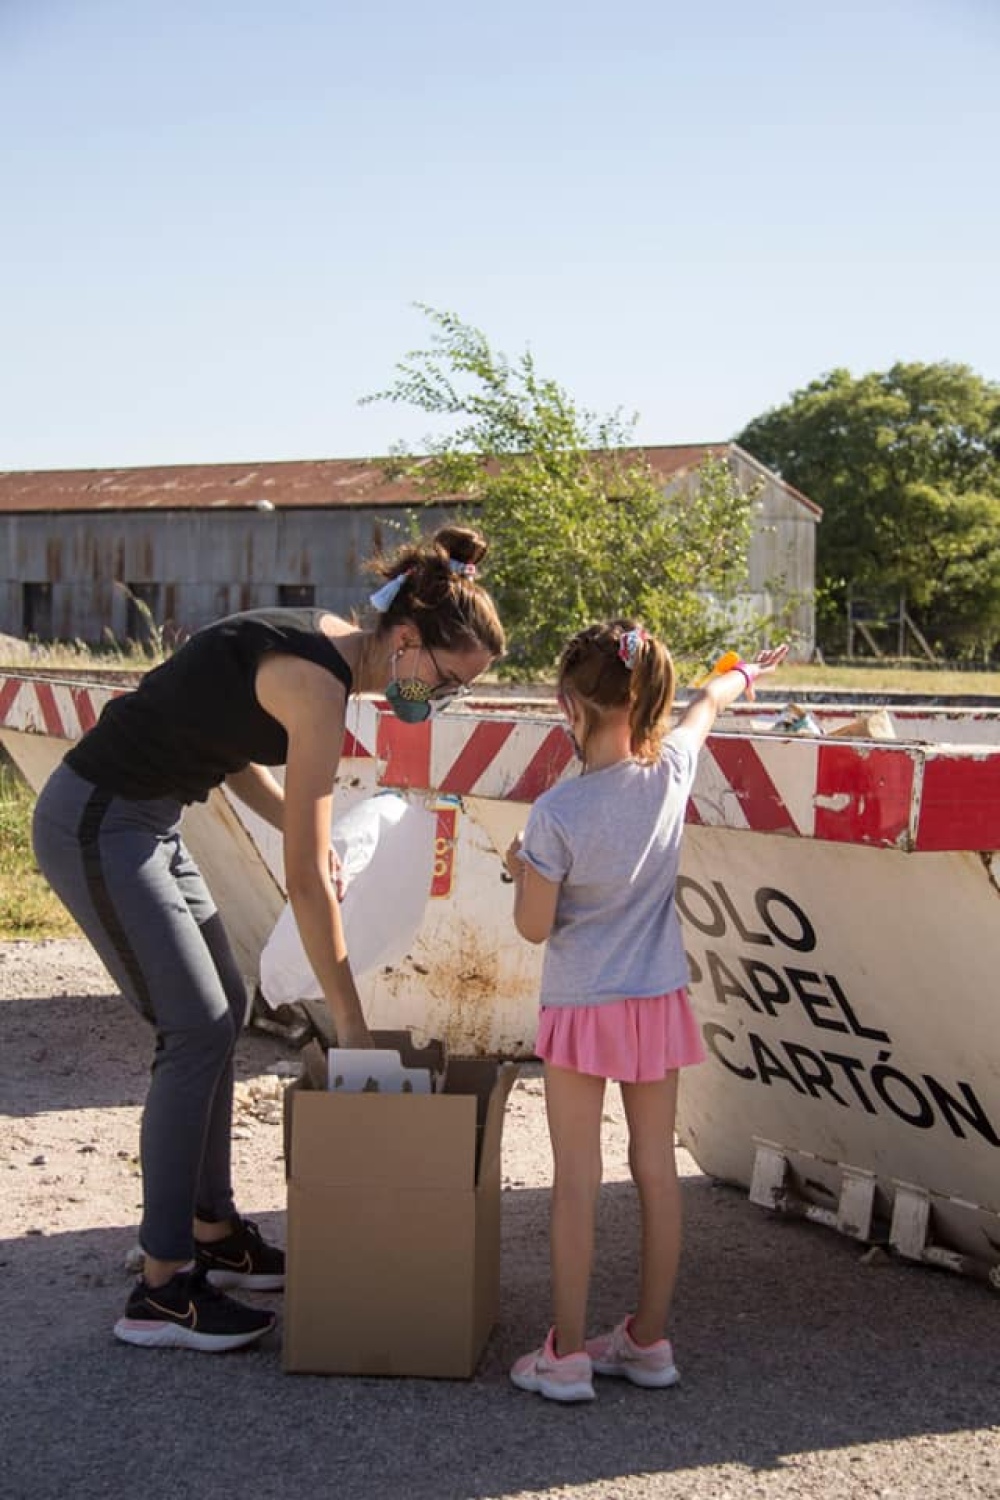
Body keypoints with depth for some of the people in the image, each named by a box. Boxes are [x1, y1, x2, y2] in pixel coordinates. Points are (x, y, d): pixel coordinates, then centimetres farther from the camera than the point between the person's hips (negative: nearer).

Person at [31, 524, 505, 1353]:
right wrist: (353, 1023, -16)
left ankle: (213, 1233, 24)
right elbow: (306, 878, -22)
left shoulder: (328, 642, 3)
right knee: (197, 1030, -7)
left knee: (224, 1010, 12)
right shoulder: (320, 682, -24)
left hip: (141, 818, 10)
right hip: (98, 827, -10)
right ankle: (160, 1292, 1)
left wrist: (304, 829, 0)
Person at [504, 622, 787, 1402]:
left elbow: (534, 927, -12)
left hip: (582, 1007, -4)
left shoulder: (557, 814, -20)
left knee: (578, 1180, 3)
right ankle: (650, 1338, 23)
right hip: (658, 1001, 5)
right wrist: (746, 672, 36)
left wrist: (521, 868, 7)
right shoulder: (672, 771, -7)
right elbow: (708, 703, 16)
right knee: (657, 1168, 12)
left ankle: (566, 1354, 10)